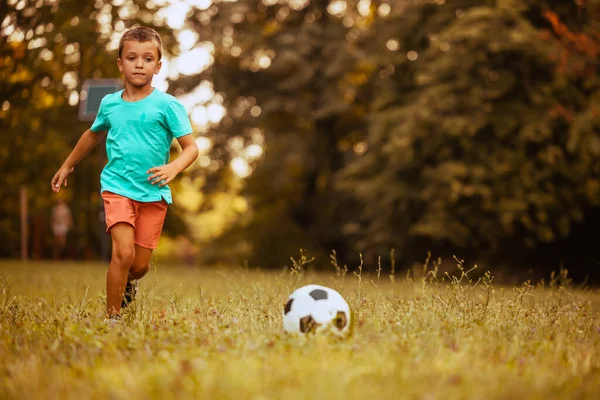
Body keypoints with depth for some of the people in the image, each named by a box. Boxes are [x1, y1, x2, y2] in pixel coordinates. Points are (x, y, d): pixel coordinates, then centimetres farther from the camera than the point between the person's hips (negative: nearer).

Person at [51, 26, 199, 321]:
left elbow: (191, 147, -7)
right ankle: (112, 317, -3)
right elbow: (93, 134, 26)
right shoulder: (109, 104, 6)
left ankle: (127, 283, 40)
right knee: (123, 252, -19)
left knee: (140, 265, 3)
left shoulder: (167, 105, -4)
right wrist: (67, 166, 35)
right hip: (117, 187, 1)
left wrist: (173, 168, -28)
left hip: (154, 193, 0)